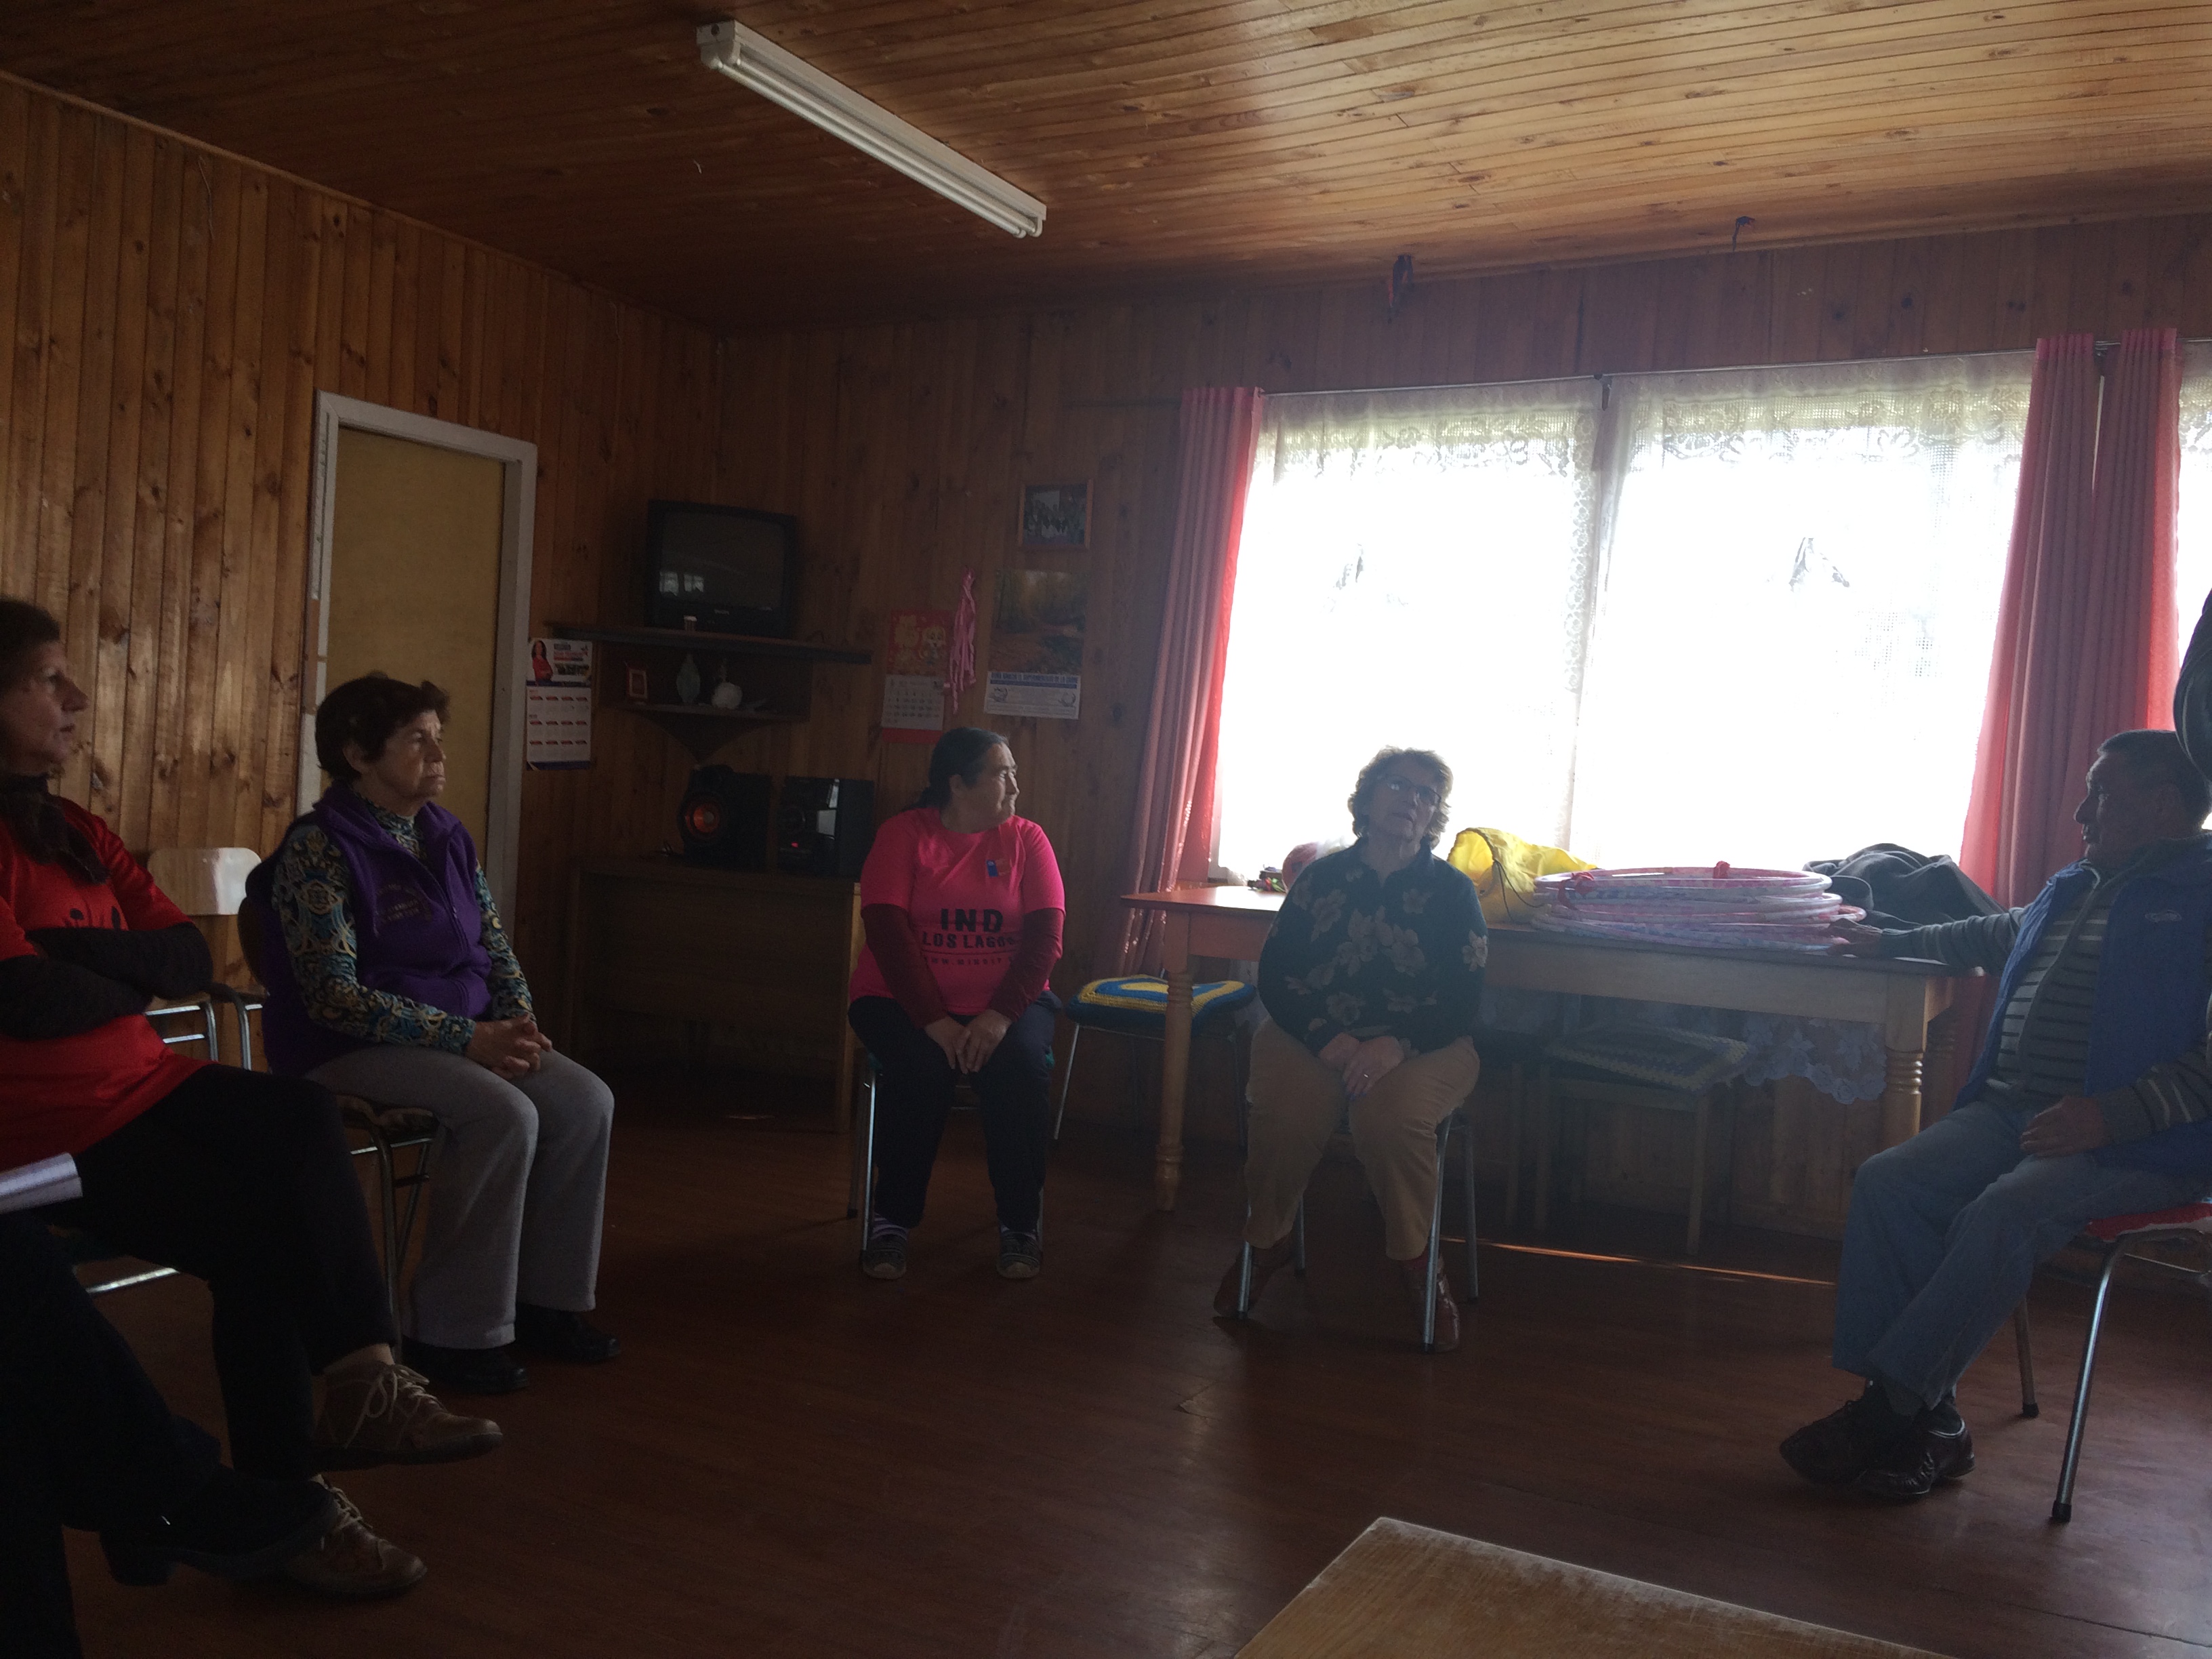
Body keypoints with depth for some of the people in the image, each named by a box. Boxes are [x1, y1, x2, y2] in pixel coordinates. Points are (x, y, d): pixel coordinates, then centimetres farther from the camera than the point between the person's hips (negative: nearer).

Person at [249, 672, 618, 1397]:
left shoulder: (449, 840, 10)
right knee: (505, 1114, -30)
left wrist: (519, 1024, -8)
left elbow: (497, 950, 14)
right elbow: (335, 996, -20)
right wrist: (467, 1039, -24)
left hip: (465, 1035, 7)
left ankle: (546, 1300, 0)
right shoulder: (319, 848, -13)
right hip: (352, 1049, -7)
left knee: (587, 1101, -14)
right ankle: (451, 1333, -16)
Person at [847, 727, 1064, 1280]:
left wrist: (1000, 1015, -21)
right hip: (906, 999, -1)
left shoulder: (1026, 840, 3)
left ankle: (1021, 1224, -10)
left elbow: (1045, 938, -6)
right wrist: (934, 1021, -22)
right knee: (920, 1068, -31)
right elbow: (887, 931, -12)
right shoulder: (904, 834, -2)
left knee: (1020, 1067, -28)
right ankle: (891, 1220, -12)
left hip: (1005, 1001, 2)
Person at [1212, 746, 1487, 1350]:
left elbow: (1463, 1000, -3)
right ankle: (1266, 1240, 1)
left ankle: (1415, 1261, -7)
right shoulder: (1321, 877, 9)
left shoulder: (1452, 892, 6)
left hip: (1421, 1044, -1)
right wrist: (1326, 1037, -16)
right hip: (1312, 1034, 1)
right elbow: (1275, 974, 2)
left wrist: (1396, 1044, -22)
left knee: (1391, 1117, -34)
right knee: (1284, 1115, -30)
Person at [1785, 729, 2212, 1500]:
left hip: (2135, 1142, -8)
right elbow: (2004, 934, 45)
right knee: (1886, 1182, -16)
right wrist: (1891, 942, 51)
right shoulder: (2072, 888, 22)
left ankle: (1890, 1410, -21)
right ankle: (1928, 1422, -15)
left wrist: (2112, 1114, -23)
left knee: (2001, 1214, -33)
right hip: (2009, 1110, 8)